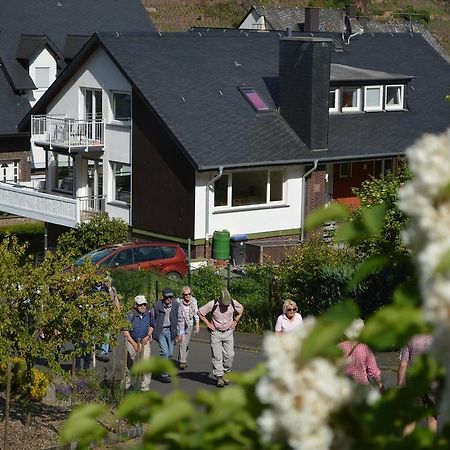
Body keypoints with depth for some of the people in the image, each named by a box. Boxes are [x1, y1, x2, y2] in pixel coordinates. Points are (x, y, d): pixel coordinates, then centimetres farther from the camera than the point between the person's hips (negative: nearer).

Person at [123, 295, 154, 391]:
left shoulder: (149, 314, -5)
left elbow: (151, 326, 14)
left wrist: (148, 335, -3)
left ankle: (145, 387, -3)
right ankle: (127, 384, 32)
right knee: (129, 364, 10)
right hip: (132, 341, -2)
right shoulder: (130, 316, -17)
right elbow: (125, 331, -12)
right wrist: (134, 344, -14)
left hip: (144, 341, 2)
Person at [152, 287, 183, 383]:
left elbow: (180, 320, 9)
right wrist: (151, 334, 1)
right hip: (161, 331, -3)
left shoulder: (176, 305, 1)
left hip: (171, 331, 3)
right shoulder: (157, 306, -6)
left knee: (169, 353, 5)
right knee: (164, 352, -13)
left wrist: (180, 333, 6)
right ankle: (164, 374, -9)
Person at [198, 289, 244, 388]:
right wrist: (208, 324, -8)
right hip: (216, 333, -2)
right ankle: (219, 377, 3)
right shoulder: (212, 304, -16)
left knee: (229, 355, -3)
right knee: (217, 356, -4)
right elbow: (200, 313, -6)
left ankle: (224, 373, 15)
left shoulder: (233, 303, -8)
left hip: (228, 332, 2)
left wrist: (235, 322, 7)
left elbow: (241, 309, 15)